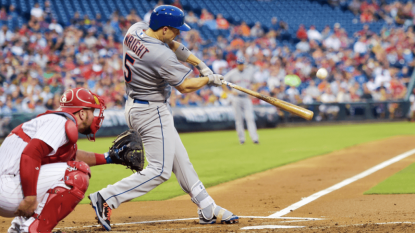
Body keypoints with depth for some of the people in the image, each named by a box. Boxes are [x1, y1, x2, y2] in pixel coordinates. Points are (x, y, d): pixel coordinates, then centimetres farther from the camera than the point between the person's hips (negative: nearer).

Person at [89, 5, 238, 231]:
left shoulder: (135, 30, -2)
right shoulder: (162, 57, -29)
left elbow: (172, 45, 12)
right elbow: (185, 86, -19)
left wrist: (200, 64, 6)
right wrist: (209, 79, -1)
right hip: (152, 112, -10)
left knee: (180, 160, 14)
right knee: (160, 170, -6)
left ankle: (208, 210, 21)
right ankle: (105, 198, -10)